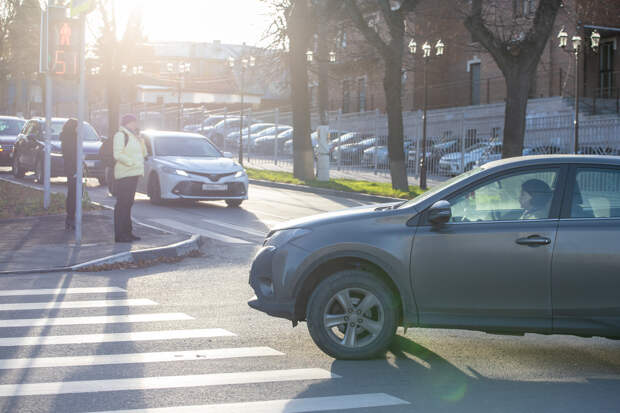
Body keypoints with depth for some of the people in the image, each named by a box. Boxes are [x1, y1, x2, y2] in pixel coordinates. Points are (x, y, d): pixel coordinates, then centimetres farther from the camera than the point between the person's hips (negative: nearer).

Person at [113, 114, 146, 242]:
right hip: (124, 175, -10)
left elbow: (143, 153, 20)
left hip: (132, 174, 10)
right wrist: (132, 163, -20)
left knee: (128, 203, 13)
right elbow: (118, 154, -18)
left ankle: (127, 232, 19)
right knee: (122, 204, -9)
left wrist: (139, 137, 10)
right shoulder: (120, 135, -7)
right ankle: (119, 235, -9)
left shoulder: (132, 136, 22)